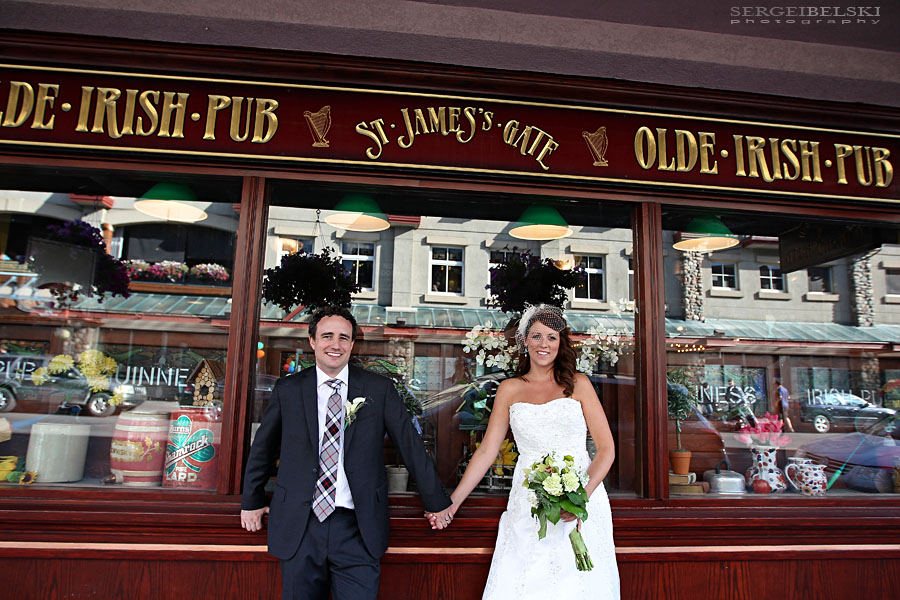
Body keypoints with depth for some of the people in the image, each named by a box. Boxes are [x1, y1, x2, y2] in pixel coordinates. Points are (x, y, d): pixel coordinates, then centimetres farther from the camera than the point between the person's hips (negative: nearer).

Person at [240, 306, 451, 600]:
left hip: (358, 529, -1)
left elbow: (411, 445, 2)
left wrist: (436, 503, 6)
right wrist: (251, 501, 21)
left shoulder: (379, 389, -1)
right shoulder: (287, 389, 4)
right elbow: (263, 448, 15)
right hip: (298, 528, 2)